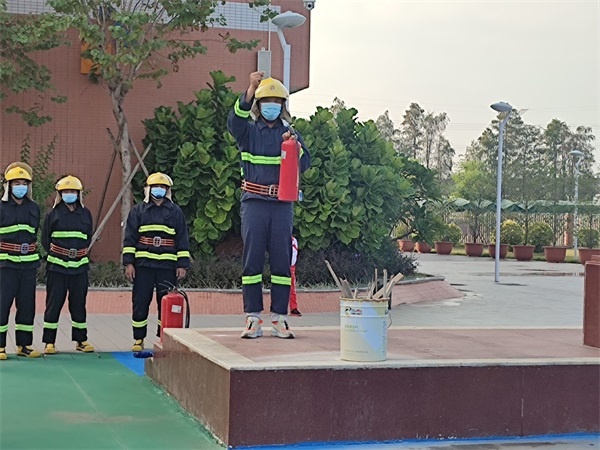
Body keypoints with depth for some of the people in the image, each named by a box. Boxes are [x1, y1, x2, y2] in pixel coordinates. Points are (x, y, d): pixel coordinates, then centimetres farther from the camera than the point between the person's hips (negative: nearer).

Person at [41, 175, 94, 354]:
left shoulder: (85, 214, 9)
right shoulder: (53, 214, 2)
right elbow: (45, 239, 7)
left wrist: (79, 253, 7)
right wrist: (57, 254, 5)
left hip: (79, 267, 2)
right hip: (56, 267, -2)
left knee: (79, 304, 8)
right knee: (53, 304, -2)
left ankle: (81, 340, 16)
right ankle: (49, 342, 4)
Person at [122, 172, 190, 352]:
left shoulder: (176, 212, 11)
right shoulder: (138, 211, 10)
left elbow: (182, 240, 10)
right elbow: (129, 238, 8)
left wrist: (183, 264, 3)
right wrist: (128, 263, -1)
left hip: (167, 266, 0)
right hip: (143, 265, 0)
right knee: (140, 302, 1)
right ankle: (138, 339, 11)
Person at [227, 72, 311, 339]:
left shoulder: (289, 133, 13)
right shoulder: (248, 130, 7)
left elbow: (304, 165, 3)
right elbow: (234, 121, -17)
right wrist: (250, 91, -30)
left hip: (283, 205, 2)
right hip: (254, 203, -2)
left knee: (282, 261, 2)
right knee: (252, 260, -2)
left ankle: (279, 318, 7)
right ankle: (253, 318, 2)